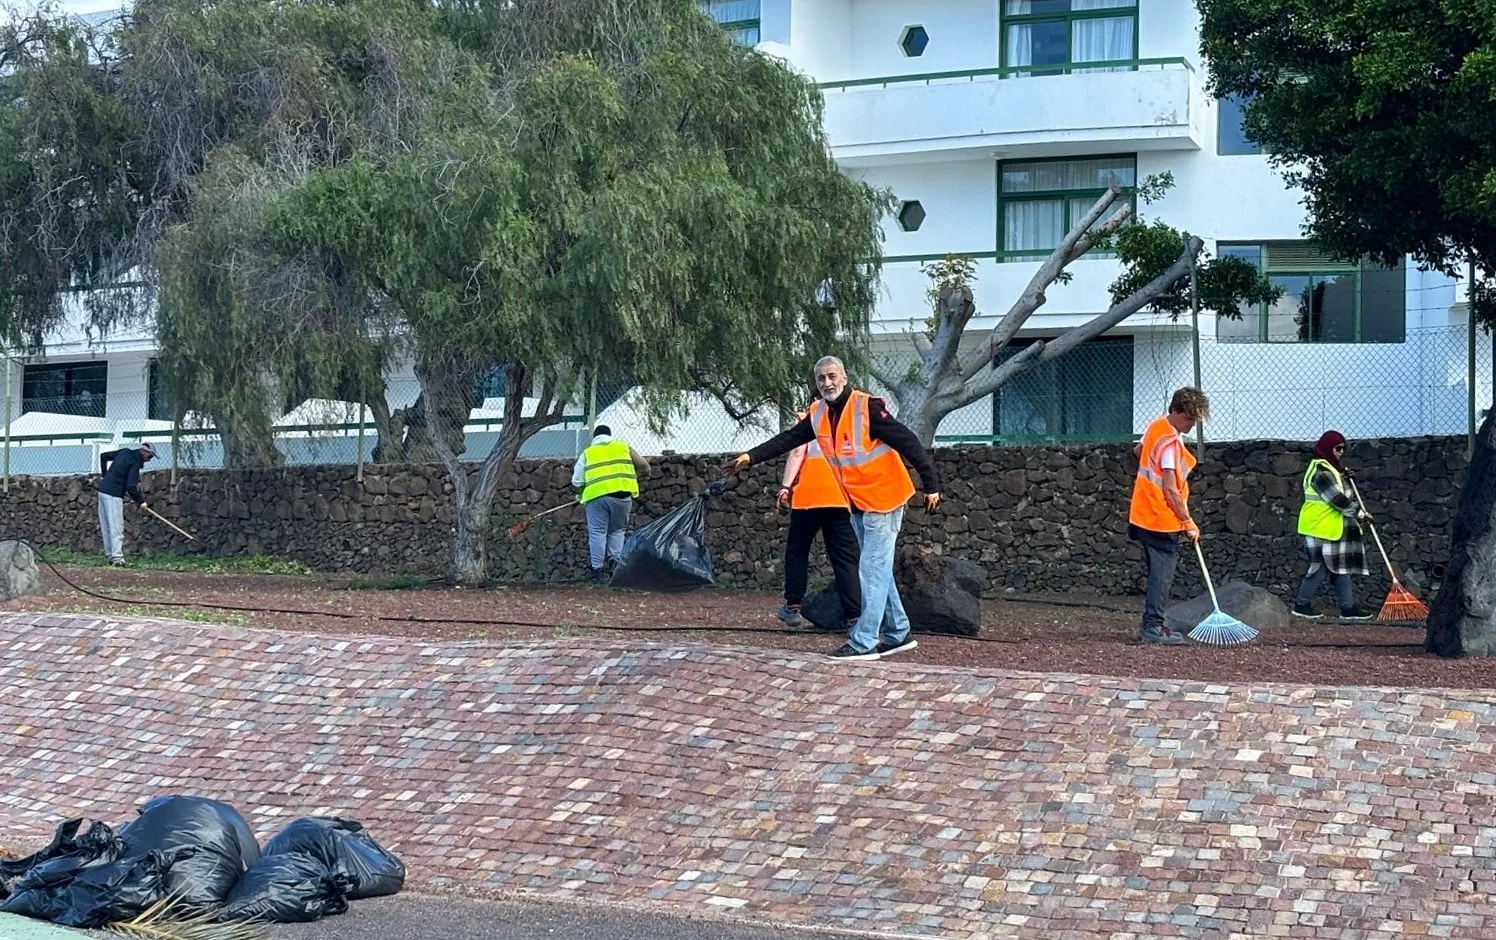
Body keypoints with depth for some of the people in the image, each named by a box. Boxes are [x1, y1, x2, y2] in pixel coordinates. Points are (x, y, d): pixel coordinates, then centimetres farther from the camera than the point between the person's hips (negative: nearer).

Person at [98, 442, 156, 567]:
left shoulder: (125, 452, 10)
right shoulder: (135, 463, -14)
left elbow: (104, 456, 21)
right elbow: (131, 487, -20)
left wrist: (104, 475, 27)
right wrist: (140, 501, -9)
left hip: (103, 490, 9)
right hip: (113, 495, -9)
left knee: (106, 526, 9)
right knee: (116, 527, -9)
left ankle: (111, 555, 13)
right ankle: (117, 557, -13)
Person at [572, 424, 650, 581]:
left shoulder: (587, 453, 15)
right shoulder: (623, 447, 17)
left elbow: (576, 481, 10)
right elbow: (644, 466, 15)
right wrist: (635, 473, 34)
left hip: (596, 496, -1)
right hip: (621, 494, 1)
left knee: (597, 533, 4)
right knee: (617, 531, 16)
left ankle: (596, 568, 1)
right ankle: (615, 561, 4)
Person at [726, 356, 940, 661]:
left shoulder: (868, 407, -19)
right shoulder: (818, 414, 3)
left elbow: (907, 442, -20)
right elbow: (786, 440, 6)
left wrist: (931, 485, -23)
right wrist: (752, 457, -4)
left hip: (883, 501, -8)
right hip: (857, 505, 8)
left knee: (873, 570, -9)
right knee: (878, 570, 14)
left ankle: (864, 643, -9)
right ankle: (898, 634, 22)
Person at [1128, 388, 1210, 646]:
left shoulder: (1156, 426, 7)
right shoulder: (1171, 442, -20)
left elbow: (1138, 450, 29)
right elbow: (1171, 491, -22)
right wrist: (1188, 523, -16)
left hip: (1144, 516, 9)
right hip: (1162, 519, -9)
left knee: (1158, 573, 15)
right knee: (1162, 574, -5)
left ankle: (1151, 625, 20)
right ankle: (1153, 628, -4)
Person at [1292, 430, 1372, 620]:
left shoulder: (1329, 469, 16)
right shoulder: (1321, 472, -17)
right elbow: (1338, 499, -21)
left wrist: (1343, 477, 11)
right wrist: (1359, 513, -14)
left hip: (1333, 529, 10)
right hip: (1321, 528, -10)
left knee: (1342, 568, 8)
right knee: (1320, 568, -4)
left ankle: (1348, 608, 10)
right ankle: (1301, 605, 6)